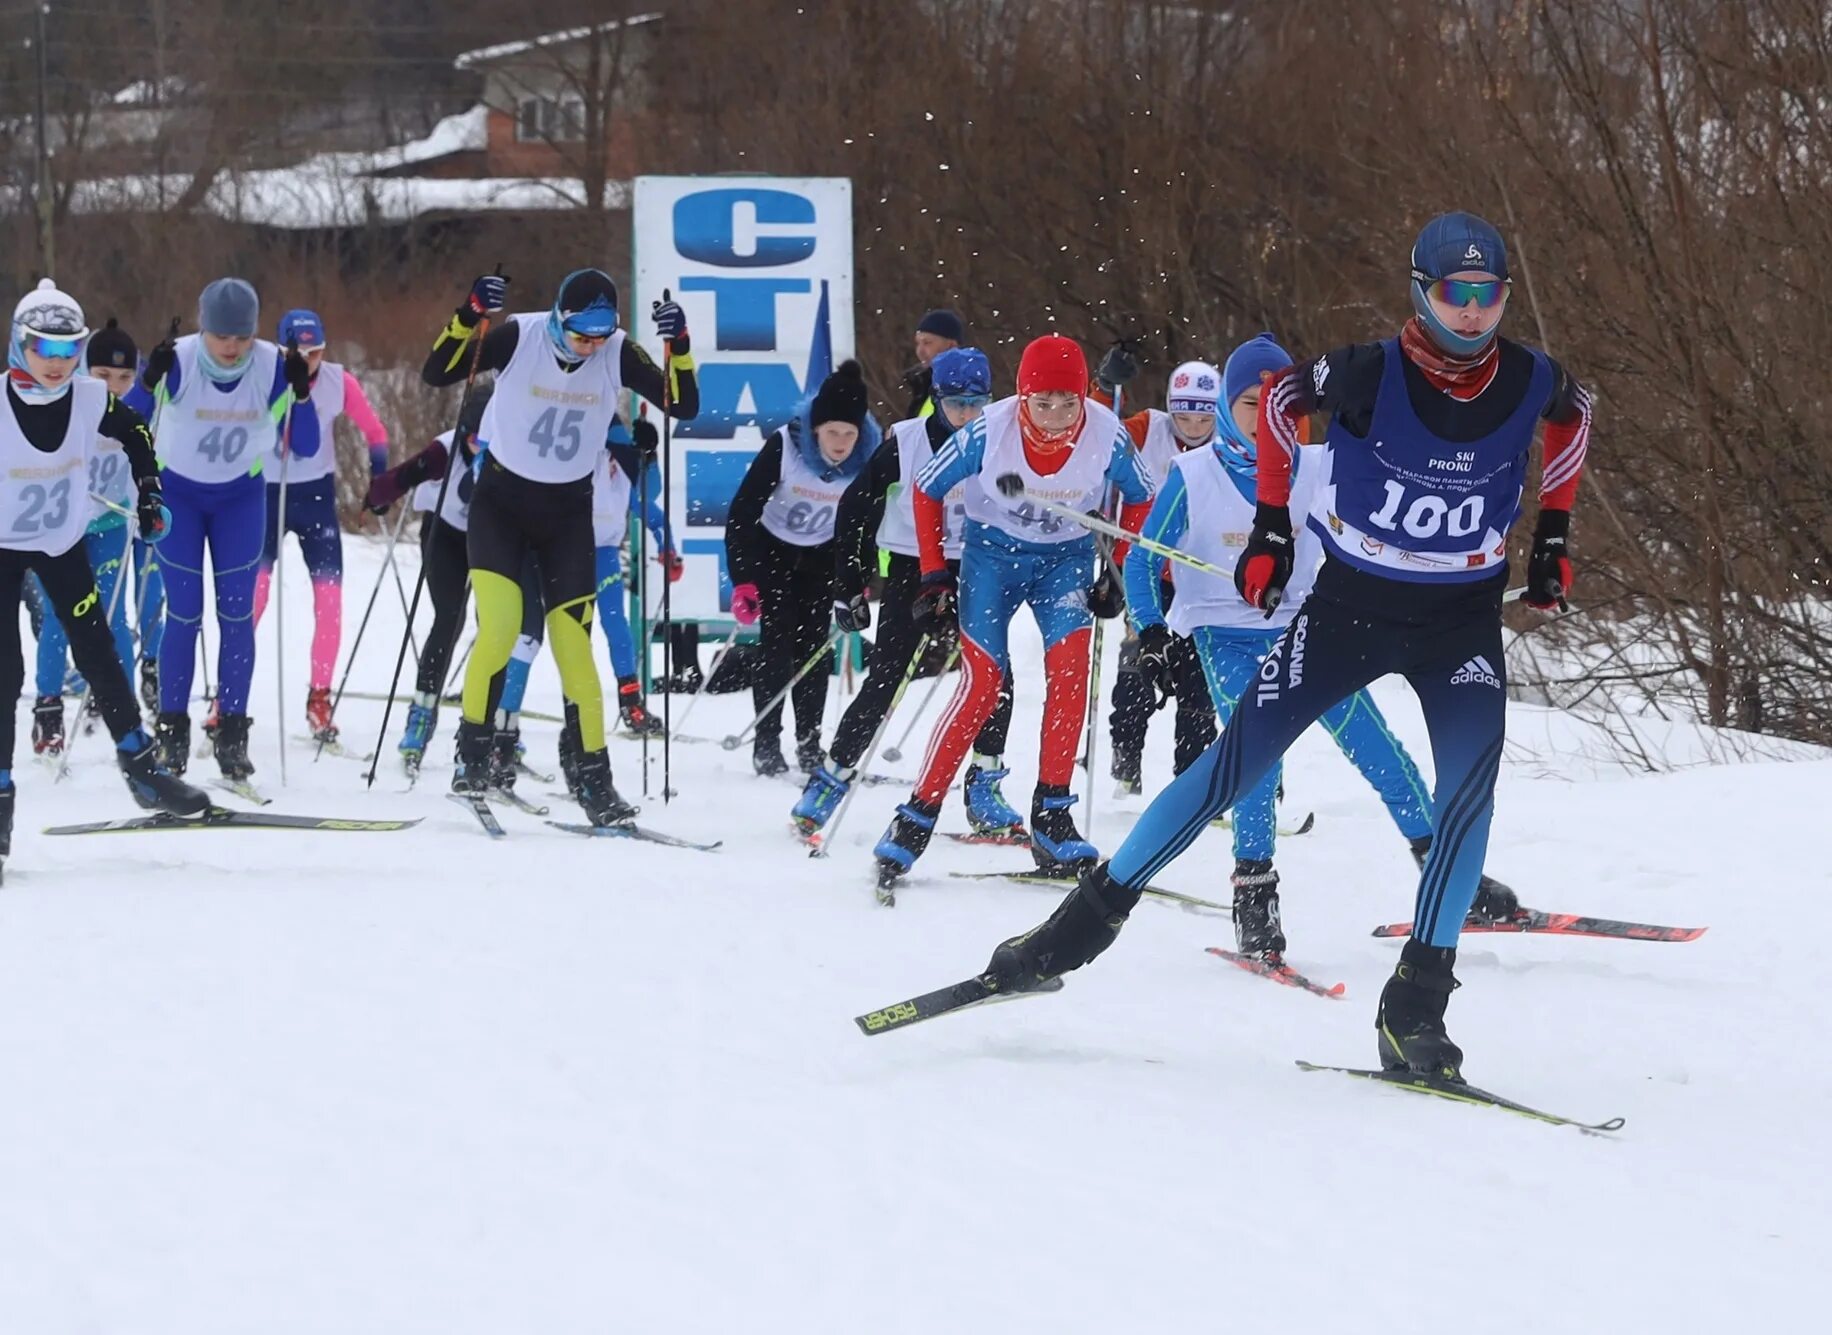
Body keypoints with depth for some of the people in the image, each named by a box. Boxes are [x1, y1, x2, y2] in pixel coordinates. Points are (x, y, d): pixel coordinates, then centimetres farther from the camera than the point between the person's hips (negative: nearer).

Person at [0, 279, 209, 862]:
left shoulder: (91, 400, -14)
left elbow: (135, 434, 8)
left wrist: (149, 495, 4)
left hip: (63, 544, 3)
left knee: (98, 655, 4)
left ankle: (142, 769, 15)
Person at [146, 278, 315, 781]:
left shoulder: (272, 367, -20)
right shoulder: (178, 362, -25)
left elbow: (305, 447, -17)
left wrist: (301, 394, -32)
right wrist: (150, 382, -45)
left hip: (241, 496, 2)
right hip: (177, 491, -2)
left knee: (237, 613, -2)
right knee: (184, 615, -5)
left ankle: (232, 733, 5)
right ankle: (172, 729, 7)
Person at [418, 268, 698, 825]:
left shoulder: (618, 352, -9)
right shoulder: (519, 336, -17)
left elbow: (683, 406, -9)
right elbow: (435, 372, -23)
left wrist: (679, 345, -25)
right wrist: (471, 314, -37)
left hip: (567, 511, 2)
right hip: (501, 500, -2)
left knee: (574, 645, -3)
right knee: (499, 628, -18)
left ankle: (594, 780, 6)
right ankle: (472, 758, 0)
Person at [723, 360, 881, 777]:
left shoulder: (869, 458, -22)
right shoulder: (784, 446, -31)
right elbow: (742, 512, -26)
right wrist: (742, 581, -30)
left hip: (822, 555, 3)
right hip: (772, 548, -3)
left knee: (816, 645, -1)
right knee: (777, 640, -9)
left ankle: (809, 743, 7)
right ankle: (766, 743, -4)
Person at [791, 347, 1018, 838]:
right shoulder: (906, 443, -9)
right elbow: (854, 508, -3)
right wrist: (848, 588, -5)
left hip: (972, 572, 2)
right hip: (911, 571, -2)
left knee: (995, 677, -9)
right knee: (884, 682, -9)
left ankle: (984, 787, 6)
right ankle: (833, 776, 4)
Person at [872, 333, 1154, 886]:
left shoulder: (1108, 436, -22)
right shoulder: (989, 432, -25)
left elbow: (1140, 498, 0)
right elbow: (927, 489, -8)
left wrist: (1118, 572, -3)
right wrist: (934, 576, -7)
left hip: (1067, 555, 1)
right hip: (992, 550, -1)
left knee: (1069, 664, -22)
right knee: (982, 683, -13)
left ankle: (1051, 817, -16)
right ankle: (918, 816, -3)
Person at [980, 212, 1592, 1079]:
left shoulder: (1533, 383, -13)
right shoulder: (1368, 376, -20)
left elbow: (1573, 416, 13)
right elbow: (1280, 400, 1)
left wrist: (1552, 538, 12)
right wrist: (1271, 526, 3)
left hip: (1461, 621, 1)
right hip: (1348, 605, -1)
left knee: (1473, 777, -22)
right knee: (1237, 763, -4)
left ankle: (1416, 1005, -17)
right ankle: (1090, 918, 11)